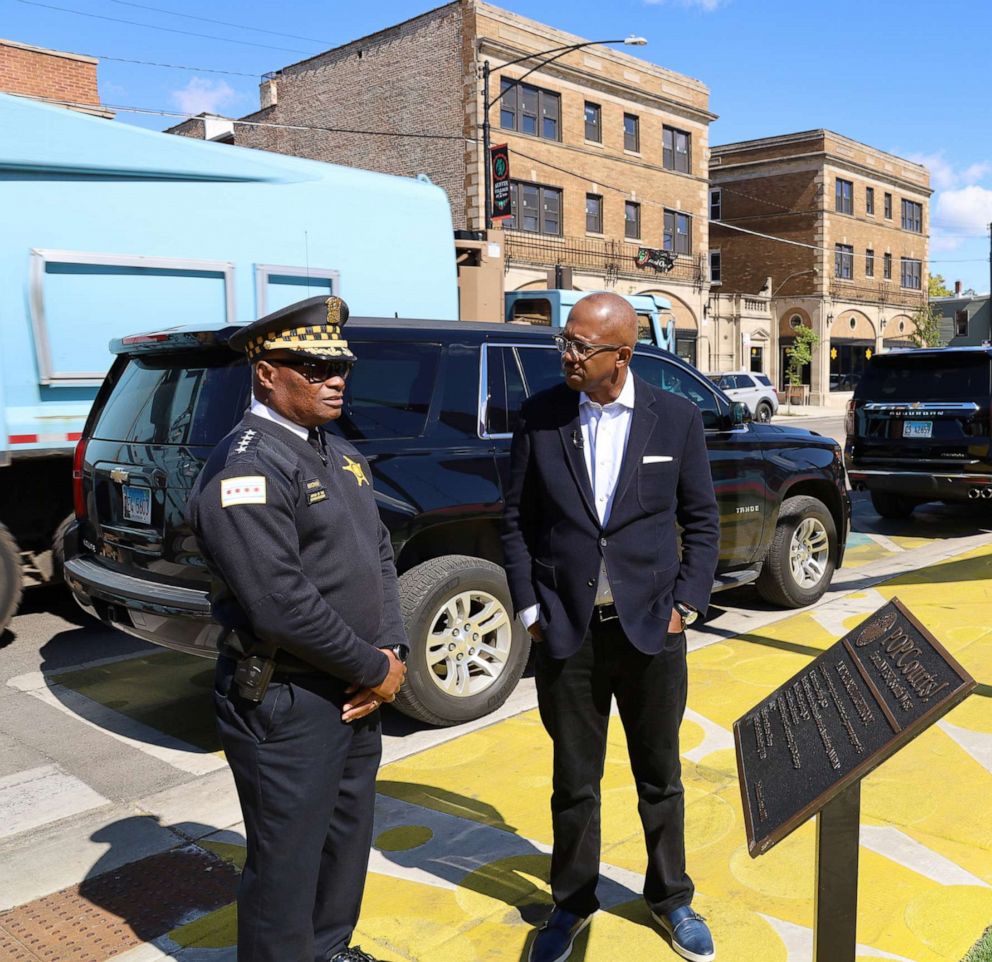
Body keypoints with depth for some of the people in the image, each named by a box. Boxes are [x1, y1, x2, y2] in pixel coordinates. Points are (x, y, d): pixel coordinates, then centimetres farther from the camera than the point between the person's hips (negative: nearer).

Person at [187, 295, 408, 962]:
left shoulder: (340, 456, 10)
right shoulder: (246, 468, -20)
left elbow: (380, 556, 12)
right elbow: (282, 607, -25)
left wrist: (392, 652, -2)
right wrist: (375, 669, -14)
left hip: (353, 694, 9)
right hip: (286, 705, -9)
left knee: (348, 838, 23)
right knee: (287, 867, 7)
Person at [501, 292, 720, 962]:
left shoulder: (677, 418, -3)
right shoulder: (540, 416, -3)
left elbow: (702, 521, 4)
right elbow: (517, 520, 3)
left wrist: (685, 604, -4)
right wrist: (528, 607, -2)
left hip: (651, 629, 0)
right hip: (567, 632, 0)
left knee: (661, 778, 16)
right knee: (574, 782, 15)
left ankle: (670, 898, 39)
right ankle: (573, 903, 36)